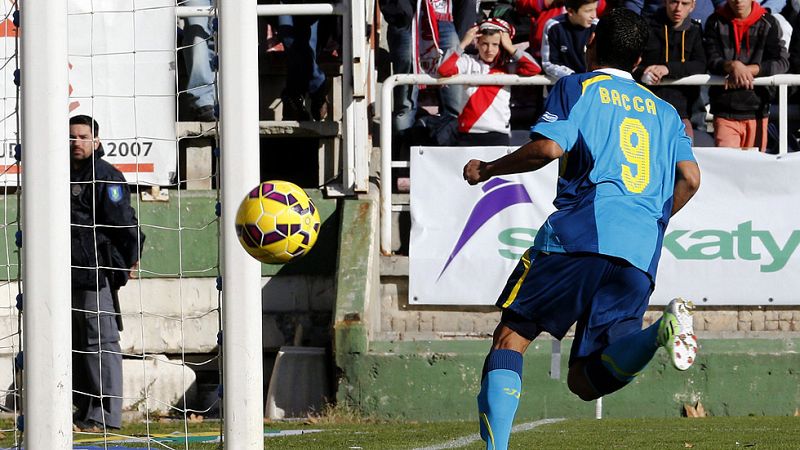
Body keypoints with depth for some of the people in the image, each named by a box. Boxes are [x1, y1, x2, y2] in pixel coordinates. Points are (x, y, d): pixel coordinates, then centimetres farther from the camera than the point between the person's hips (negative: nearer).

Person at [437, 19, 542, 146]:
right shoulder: (469, 63, 4)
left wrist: (510, 48, -3)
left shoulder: (508, 66, 5)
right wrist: (463, 44, -6)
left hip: (498, 135, 0)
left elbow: (534, 69, -7)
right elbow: (443, 70, -9)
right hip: (468, 134, 0)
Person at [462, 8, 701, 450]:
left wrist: (487, 169, 10)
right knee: (586, 380, 1)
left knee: (512, 335, 5)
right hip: (641, 256, 4)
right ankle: (662, 329, -26)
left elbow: (548, 147, -5)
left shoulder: (577, 87, 11)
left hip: (580, 235, -4)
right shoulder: (663, 111, 26)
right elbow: (689, 178, 13)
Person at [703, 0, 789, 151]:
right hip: (724, 112, -1)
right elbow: (712, 61, -4)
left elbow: (782, 62, -5)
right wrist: (732, 66, -27)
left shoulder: (767, 23, 3)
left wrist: (747, 70, -18)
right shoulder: (716, 22, 5)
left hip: (756, 111, 1)